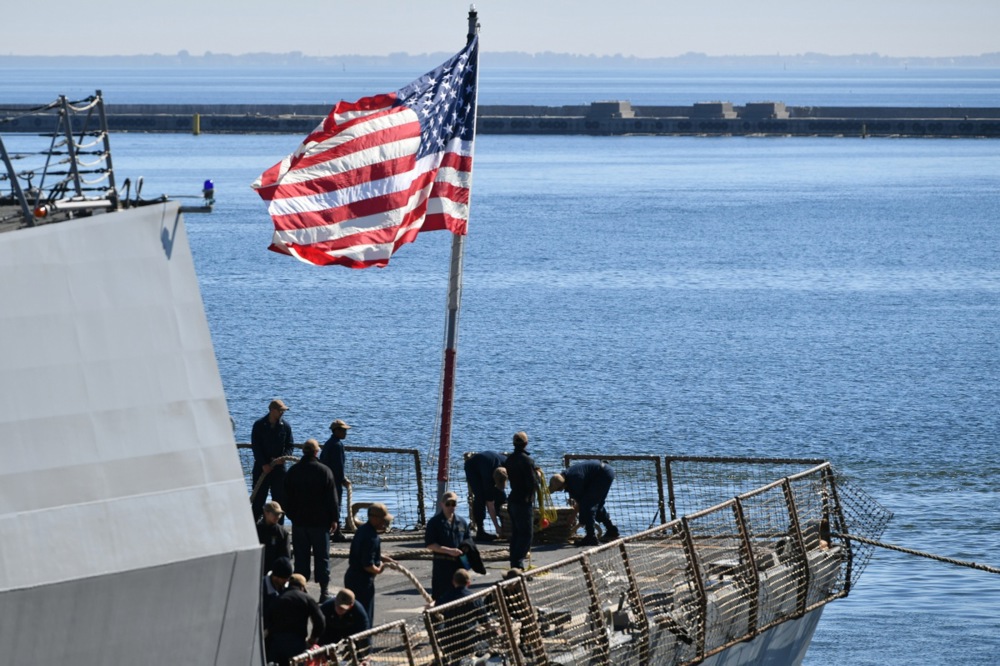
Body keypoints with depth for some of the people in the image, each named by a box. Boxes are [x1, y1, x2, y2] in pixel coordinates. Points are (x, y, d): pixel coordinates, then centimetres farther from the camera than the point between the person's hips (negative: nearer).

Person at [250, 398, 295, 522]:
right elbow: (255, 446, -7)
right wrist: (263, 464, -15)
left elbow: (290, 446, 4)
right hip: (261, 467, -2)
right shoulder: (259, 425, -5)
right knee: (258, 498, 2)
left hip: (279, 467, 2)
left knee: (279, 498, 4)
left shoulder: (285, 426, 2)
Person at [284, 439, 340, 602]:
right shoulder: (324, 471, -10)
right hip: (320, 521, -3)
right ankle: (324, 591, 1)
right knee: (322, 556, 2)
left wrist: (292, 516, 18)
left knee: (301, 557, 7)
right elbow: (332, 498, -6)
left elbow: (287, 498, 9)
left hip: (299, 522, 3)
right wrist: (334, 518, 3)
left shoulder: (292, 471, 2)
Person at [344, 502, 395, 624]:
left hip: (351, 576, 10)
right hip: (362, 581, -10)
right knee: (365, 619, -2)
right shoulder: (371, 538, -23)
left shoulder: (363, 530, 8)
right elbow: (368, 565, -26)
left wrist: (384, 558, 14)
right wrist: (378, 569, -7)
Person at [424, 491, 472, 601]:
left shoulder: (462, 522, 10)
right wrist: (449, 551, -18)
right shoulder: (435, 522, -5)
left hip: (459, 564, 5)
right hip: (442, 564, -5)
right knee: (439, 596, -5)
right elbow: (429, 545, -11)